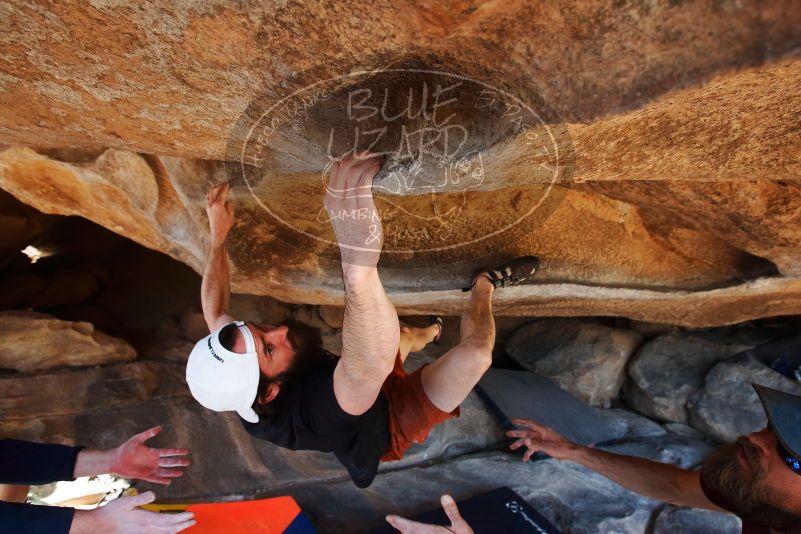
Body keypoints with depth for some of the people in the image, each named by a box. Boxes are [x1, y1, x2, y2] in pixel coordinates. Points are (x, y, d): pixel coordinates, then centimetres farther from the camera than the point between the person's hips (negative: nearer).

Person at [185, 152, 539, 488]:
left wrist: (217, 238, -8)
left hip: (373, 400, 7)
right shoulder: (314, 413, -47)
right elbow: (373, 366, -70)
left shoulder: (244, 397, -24)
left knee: (403, 336, 26)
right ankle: (485, 283, 8)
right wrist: (359, 267, -81)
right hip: (393, 423, -6)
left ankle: (429, 333, 61)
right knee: (474, 352, -23)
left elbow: (215, 312, -8)